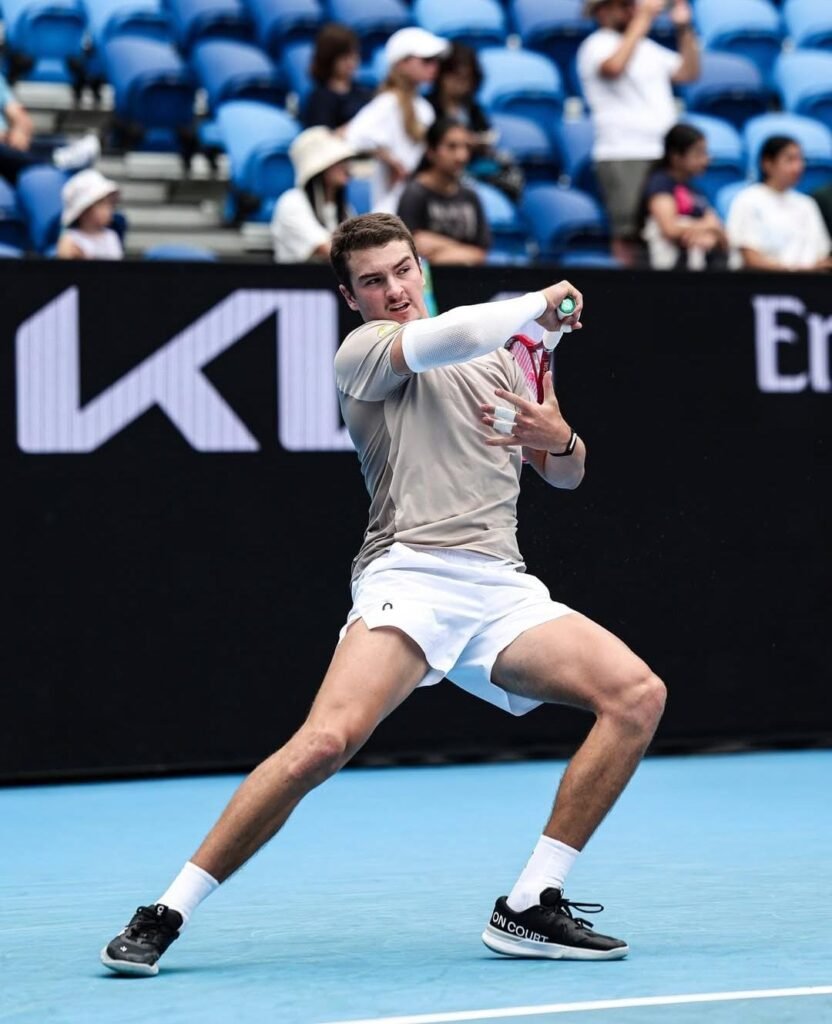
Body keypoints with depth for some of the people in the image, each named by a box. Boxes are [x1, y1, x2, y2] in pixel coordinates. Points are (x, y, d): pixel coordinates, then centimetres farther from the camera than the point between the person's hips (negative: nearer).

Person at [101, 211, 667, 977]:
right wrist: (541, 303, 0)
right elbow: (441, 339, -15)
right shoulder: (364, 352, 7)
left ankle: (529, 910, -9)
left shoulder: (496, 357, 25)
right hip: (409, 576, -6)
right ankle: (164, 917, -15)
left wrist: (559, 440, 4)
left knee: (638, 694, -14)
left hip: (501, 589, 6)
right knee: (325, 741, -28)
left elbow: (567, 474, 28)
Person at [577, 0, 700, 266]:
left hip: (662, 155, 8)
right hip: (623, 157, -8)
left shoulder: (647, 47, 21)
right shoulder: (597, 45, -4)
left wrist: (684, 27, 12)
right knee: (629, 236, -13)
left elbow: (688, 72, 22)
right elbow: (614, 67, -26)